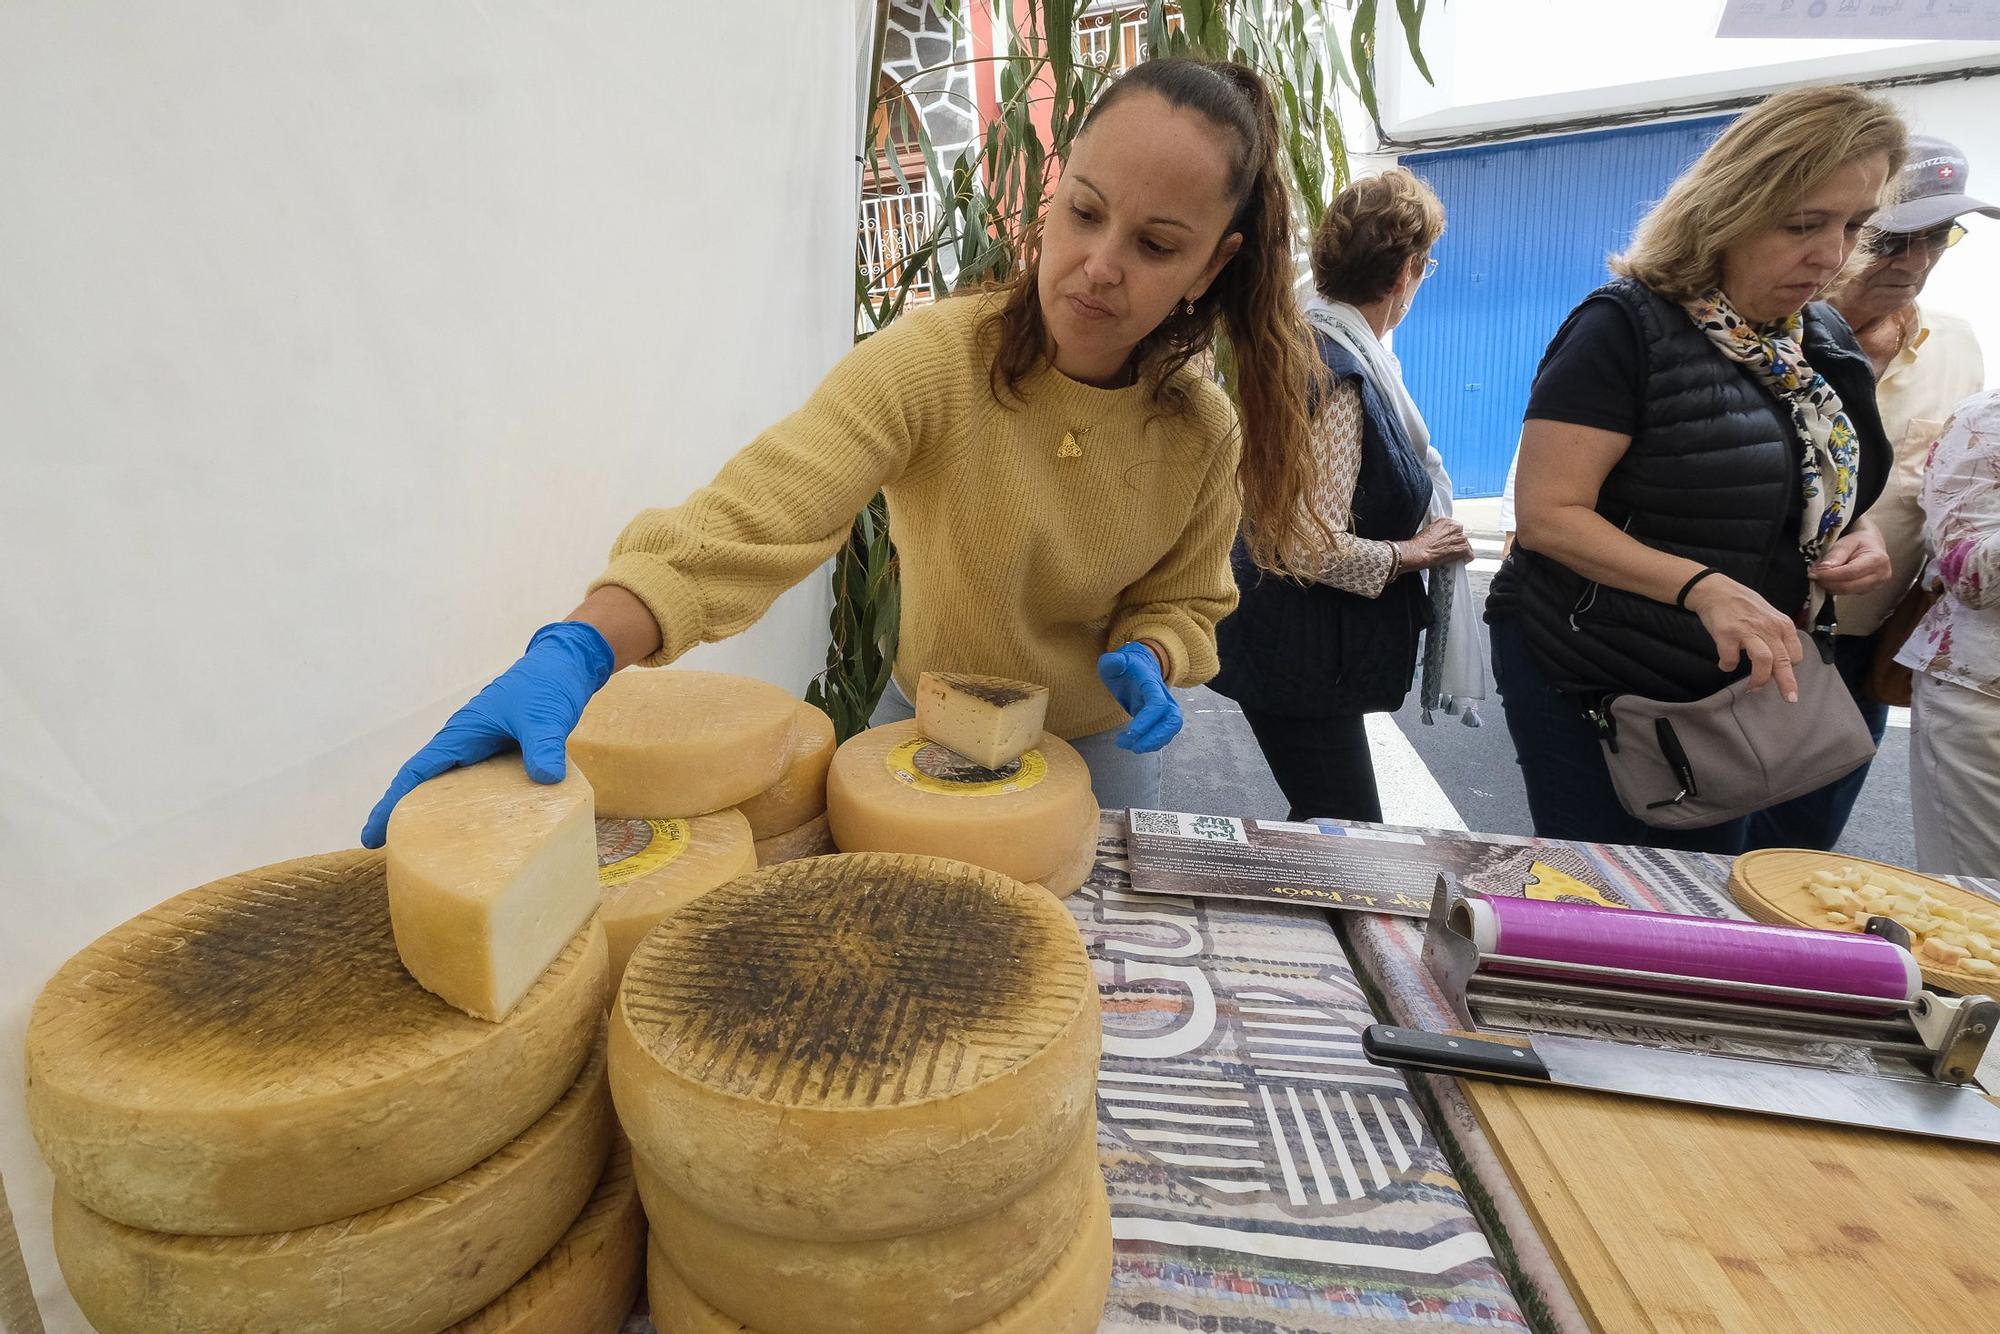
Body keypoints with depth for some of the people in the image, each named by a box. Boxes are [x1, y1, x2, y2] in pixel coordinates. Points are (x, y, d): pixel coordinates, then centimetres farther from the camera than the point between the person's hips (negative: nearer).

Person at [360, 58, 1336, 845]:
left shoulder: (1204, 436, -14)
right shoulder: (933, 363, -25)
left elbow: (1183, 600, 0)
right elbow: (758, 513, -38)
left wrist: (1146, 658, -23)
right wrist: (576, 651, -52)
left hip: (1098, 749, 2)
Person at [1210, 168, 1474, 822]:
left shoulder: (1315, 340, 9)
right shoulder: (1335, 376, -22)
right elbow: (1316, 550, -29)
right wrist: (1410, 553, -12)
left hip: (1305, 652, 10)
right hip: (1300, 663, -10)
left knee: (1330, 830, 22)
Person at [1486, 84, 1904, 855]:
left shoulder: (1826, 344, 8)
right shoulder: (1626, 328, -16)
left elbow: (1827, 491, 22)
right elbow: (1547, 514, -22)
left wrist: (1864, 534, -1)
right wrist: (1703, 588, -32)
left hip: (1738, 690, 7)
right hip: (1591, 689, -7)